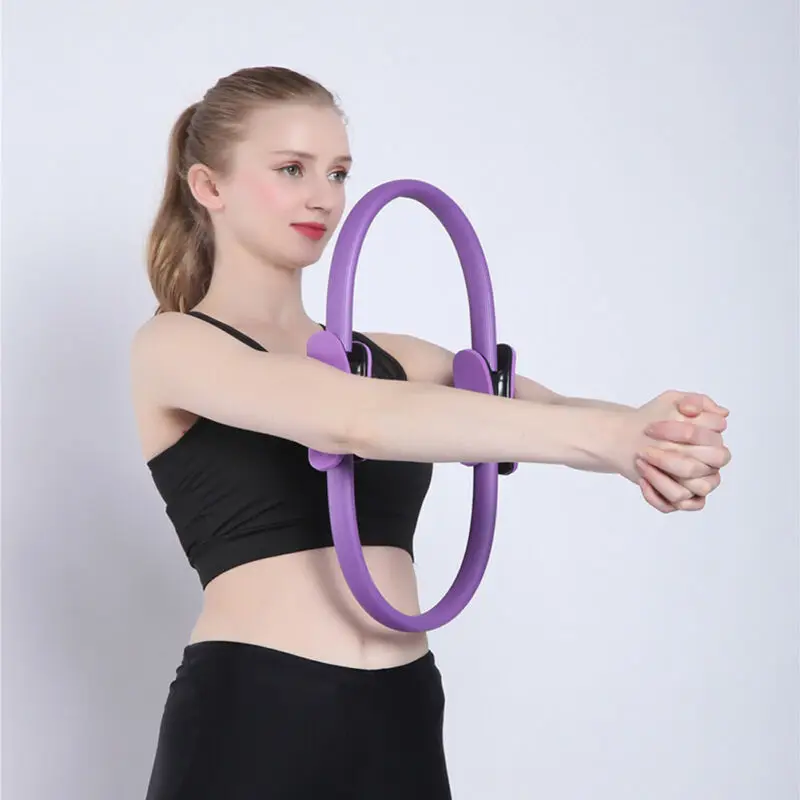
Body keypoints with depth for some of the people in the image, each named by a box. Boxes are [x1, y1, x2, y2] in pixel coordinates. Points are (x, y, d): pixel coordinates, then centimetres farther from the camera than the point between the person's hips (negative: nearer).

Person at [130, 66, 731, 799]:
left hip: (402, 723, 5)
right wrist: (609, 436, -29)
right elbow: (358, 422, -21)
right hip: (248, 719, -5)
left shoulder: (394, 358, 11)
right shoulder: (171, 346, -4)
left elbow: (541, 407, -6)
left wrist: (651, 437, -29)